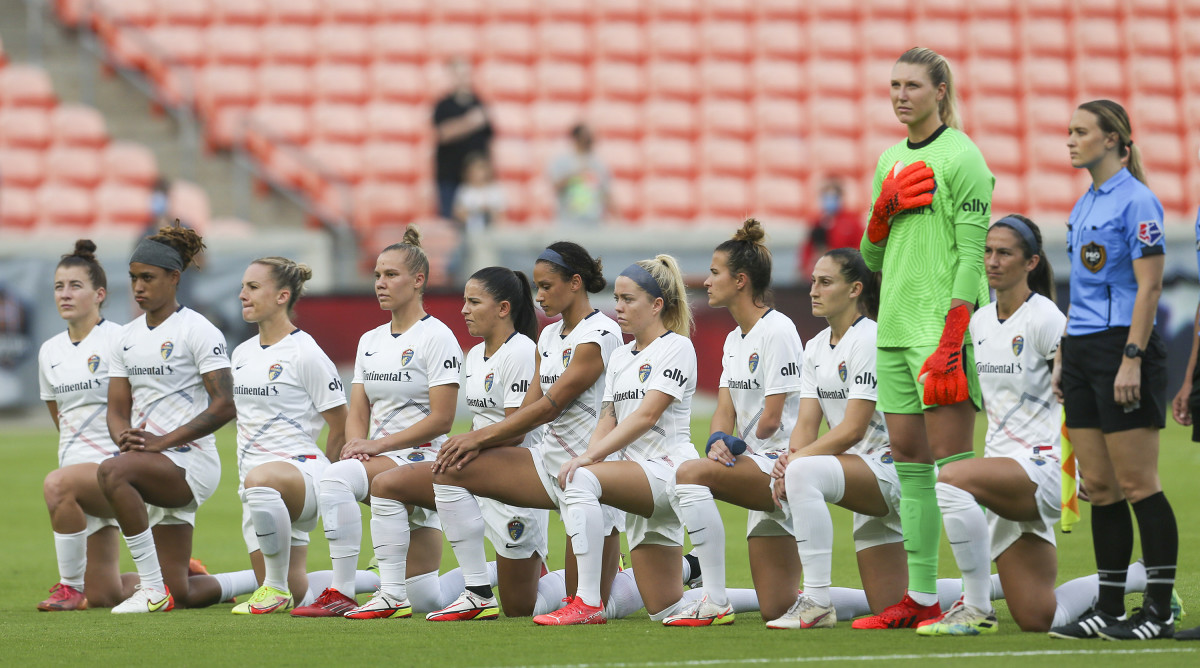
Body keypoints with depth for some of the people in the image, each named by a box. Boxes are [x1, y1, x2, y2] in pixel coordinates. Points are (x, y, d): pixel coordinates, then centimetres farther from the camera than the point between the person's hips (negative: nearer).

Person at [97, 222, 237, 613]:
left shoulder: (198, 331, -7)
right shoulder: (126, 338, 14)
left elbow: (223, 406, -15)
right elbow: (117, 409, 13)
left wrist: (162, 441, -21)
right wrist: (125, 437, -11)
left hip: (191, 461, -7)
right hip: (152, 468, 7)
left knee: (112, 472, -36)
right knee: (181, 595, 3)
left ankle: (153, 589, -29)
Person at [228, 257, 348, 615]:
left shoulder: (306, 354, -9)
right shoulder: (241, 354, 14)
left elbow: (339, 427, -5)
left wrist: (323, 482, 4)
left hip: (301, 467, -8)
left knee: (261, 480, -43)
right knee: (299, 591, 3)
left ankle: (276, 586, -28)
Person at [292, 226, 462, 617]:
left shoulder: (436, 337, -6)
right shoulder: (370, 341, 18)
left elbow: (441, 419, -13)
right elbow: (358, 413, 14)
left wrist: (378, 444, -18)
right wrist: (356, 443, -10)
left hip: (421, 455, -8)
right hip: (380, 463, 8)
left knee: (338, 478, -35)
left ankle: (342, 593, -31)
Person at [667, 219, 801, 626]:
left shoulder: (778, 330, -11)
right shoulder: (734, 340, 18)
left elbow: (771, 418, -15)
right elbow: (725, 411, 10)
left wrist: (738, 449, -1)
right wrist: (718, 442, -12)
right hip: (759, 473, 9)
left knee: (691, 474, -30)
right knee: (776, 610, 2)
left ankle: (716, 602, -28)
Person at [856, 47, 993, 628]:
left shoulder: (961, 157, -6)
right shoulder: (891, 161, 17)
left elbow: (972, 254, -12)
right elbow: (872, 257, 20)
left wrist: (950, 340, -20)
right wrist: (884, 207, 0)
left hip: (944, 326, -8)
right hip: (895, 328, 8)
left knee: (951, 464, -9)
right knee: (908, 462, 7)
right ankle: (920, 597, 11)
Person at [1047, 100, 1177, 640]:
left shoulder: (1136, 201, -11)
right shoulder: (1085, 205, 16)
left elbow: (1149, 285, -16)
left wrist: (1131, 359, -21)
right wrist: (1063, 357, 18)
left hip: (1121, 349, -9)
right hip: (1082, 352, 9)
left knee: (1137, 484, -6)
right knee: (1098, 486, 7)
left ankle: (1159, 610, -2)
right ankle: (1109, 609, 10)